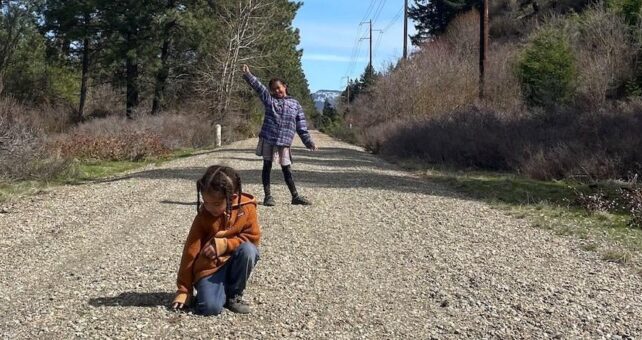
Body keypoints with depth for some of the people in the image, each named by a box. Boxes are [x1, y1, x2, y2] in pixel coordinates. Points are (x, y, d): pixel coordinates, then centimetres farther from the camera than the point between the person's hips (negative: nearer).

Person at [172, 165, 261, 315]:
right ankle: (222, 289, 9)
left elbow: (253, 237, -7)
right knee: (210, 307, -27)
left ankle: (234, 294, -7)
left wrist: (225, 244, -22)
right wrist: (183, 289, -9)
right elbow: (190, 252, -9)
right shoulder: (203, 216, -13)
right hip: (209, 267, -2)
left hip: (234, 262, 3)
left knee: (248, 250, -32)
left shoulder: (247, 206, -11)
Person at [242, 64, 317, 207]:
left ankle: (295, 196, 14)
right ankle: (268, 196, 12)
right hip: (268, 139, 0)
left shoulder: (295, 104, 9)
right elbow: (258, 86, -7)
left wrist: (308, 142, 6)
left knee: (287, 169, 6)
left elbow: (301, 126, 9)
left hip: (284, 142, 1)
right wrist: (248, 76, -21)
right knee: (267, 166, 4)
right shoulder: (269, 100, 6)